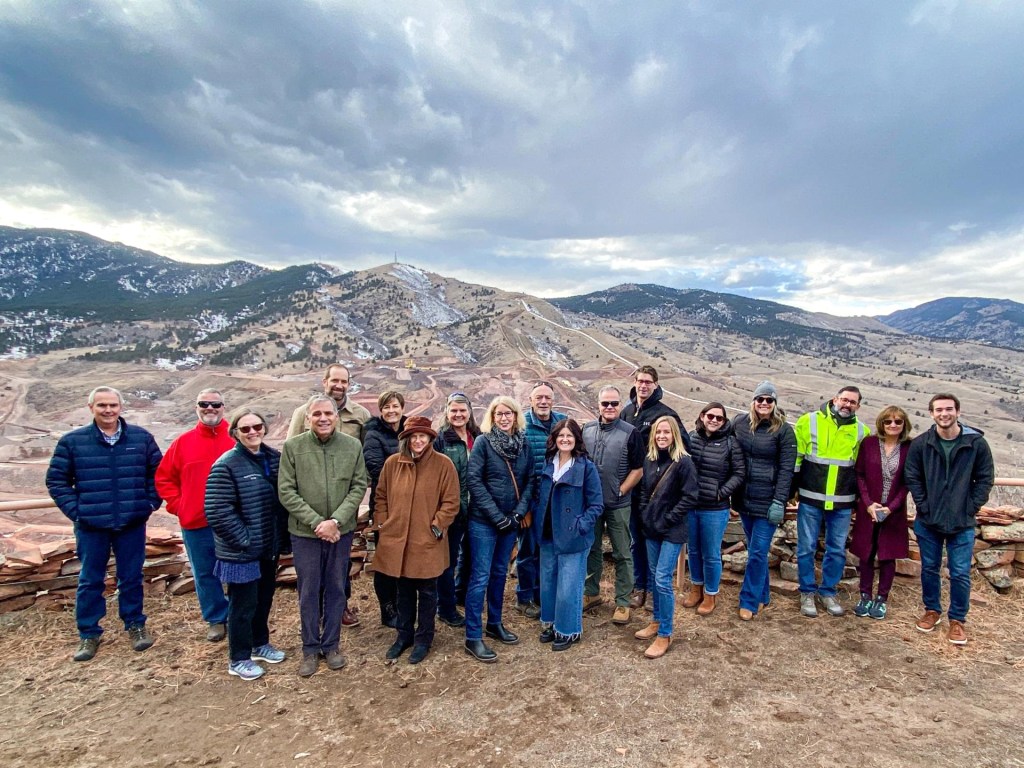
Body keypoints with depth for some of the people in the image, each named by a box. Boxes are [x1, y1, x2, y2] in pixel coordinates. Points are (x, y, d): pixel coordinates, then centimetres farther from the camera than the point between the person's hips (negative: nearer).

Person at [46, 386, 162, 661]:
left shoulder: (142, 437, -1)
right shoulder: (72, 441, -3)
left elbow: (158, 472, 8)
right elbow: (56, 480, 2)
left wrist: (150, 502, 0)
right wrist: (75, 511, -5)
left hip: (132, 523, 0)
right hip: (91, 525, 0)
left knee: (131, 577, 11)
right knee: (90, 580, 12)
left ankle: (135, 624, 28)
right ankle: (88, 633, 27)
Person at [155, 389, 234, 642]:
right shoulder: (184, 441, 3)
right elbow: (164, 477, 11)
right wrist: (177, 505, 2)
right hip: (195, 524, 2)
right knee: (205, 574, 14)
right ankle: (216, 619, 31)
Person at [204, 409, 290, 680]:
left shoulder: (274, 458, 2)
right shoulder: (226, 465, -17)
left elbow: (284, 500, 11)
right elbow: (218, 512, -20)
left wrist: (283, 538, 6)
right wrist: (244, 540, -17)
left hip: (269, 547, 6)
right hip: (241, 552, -6)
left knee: (264, 599, 20)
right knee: (243, 604, 8)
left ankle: (260, 644, 41)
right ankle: (238, 660, 27)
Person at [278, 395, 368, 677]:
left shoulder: (353, 446, -4)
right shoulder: (292, 446, -8)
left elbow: (359, 487, -5)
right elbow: (286, 492, -9)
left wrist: (336, 521, -16)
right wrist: (317, 522, -15)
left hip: (341, 531, 1)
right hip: (305, 532, -1)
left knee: (336, 590, 14)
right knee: (308, 593, 11)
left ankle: (331, 645, 32)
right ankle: (310, 648, 30)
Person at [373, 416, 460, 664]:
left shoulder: (443, 464, -8)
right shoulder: (392, 463, 0)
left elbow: (451, 502, -6)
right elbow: (381, 497, 9)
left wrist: (436, 527, -11)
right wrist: (382, 525, 1)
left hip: (428, 542, -3)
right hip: (396, 539, 3)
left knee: (426, 591, 12)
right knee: (403, 591, 18)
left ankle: (423, 639, 30)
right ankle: (404, 635, 36)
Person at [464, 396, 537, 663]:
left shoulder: (524, 443, 3)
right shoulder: (483, 442, -10)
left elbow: (530, 479, 5)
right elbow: (474, 481, -14)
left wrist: (520, 511, -7)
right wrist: (497, 516, -16)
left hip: (511, 520, 5)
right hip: (484, 521, -5)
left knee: (500, 573, 18)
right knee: (480, 577, -1)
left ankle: (494, 623, 34)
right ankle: (473, 638, 10)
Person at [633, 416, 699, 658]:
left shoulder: (684, 462, -13)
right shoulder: (649, 460, 5)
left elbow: (690, 497, -13)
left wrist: (668, 519, -13)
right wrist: (645, 514, 6)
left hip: (673, 530, -6)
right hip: (651, 528, 6)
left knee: (662, 579, -6)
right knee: (654, 577, 15)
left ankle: (665, 635, 6)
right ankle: (657, 621, 32)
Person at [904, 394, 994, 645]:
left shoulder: (977, 443, -6)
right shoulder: (920, 444, -5)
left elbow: (985, 479, -1)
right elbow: (912, 477, 0)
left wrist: (970, 509, -6)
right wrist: (924, 506, -6)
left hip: (962, 523, -1)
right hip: (928, 521, 1)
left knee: (960, 574, 4)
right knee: (929, 568, 14)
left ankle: (957, 619, 22)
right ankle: (932, 610, 32)